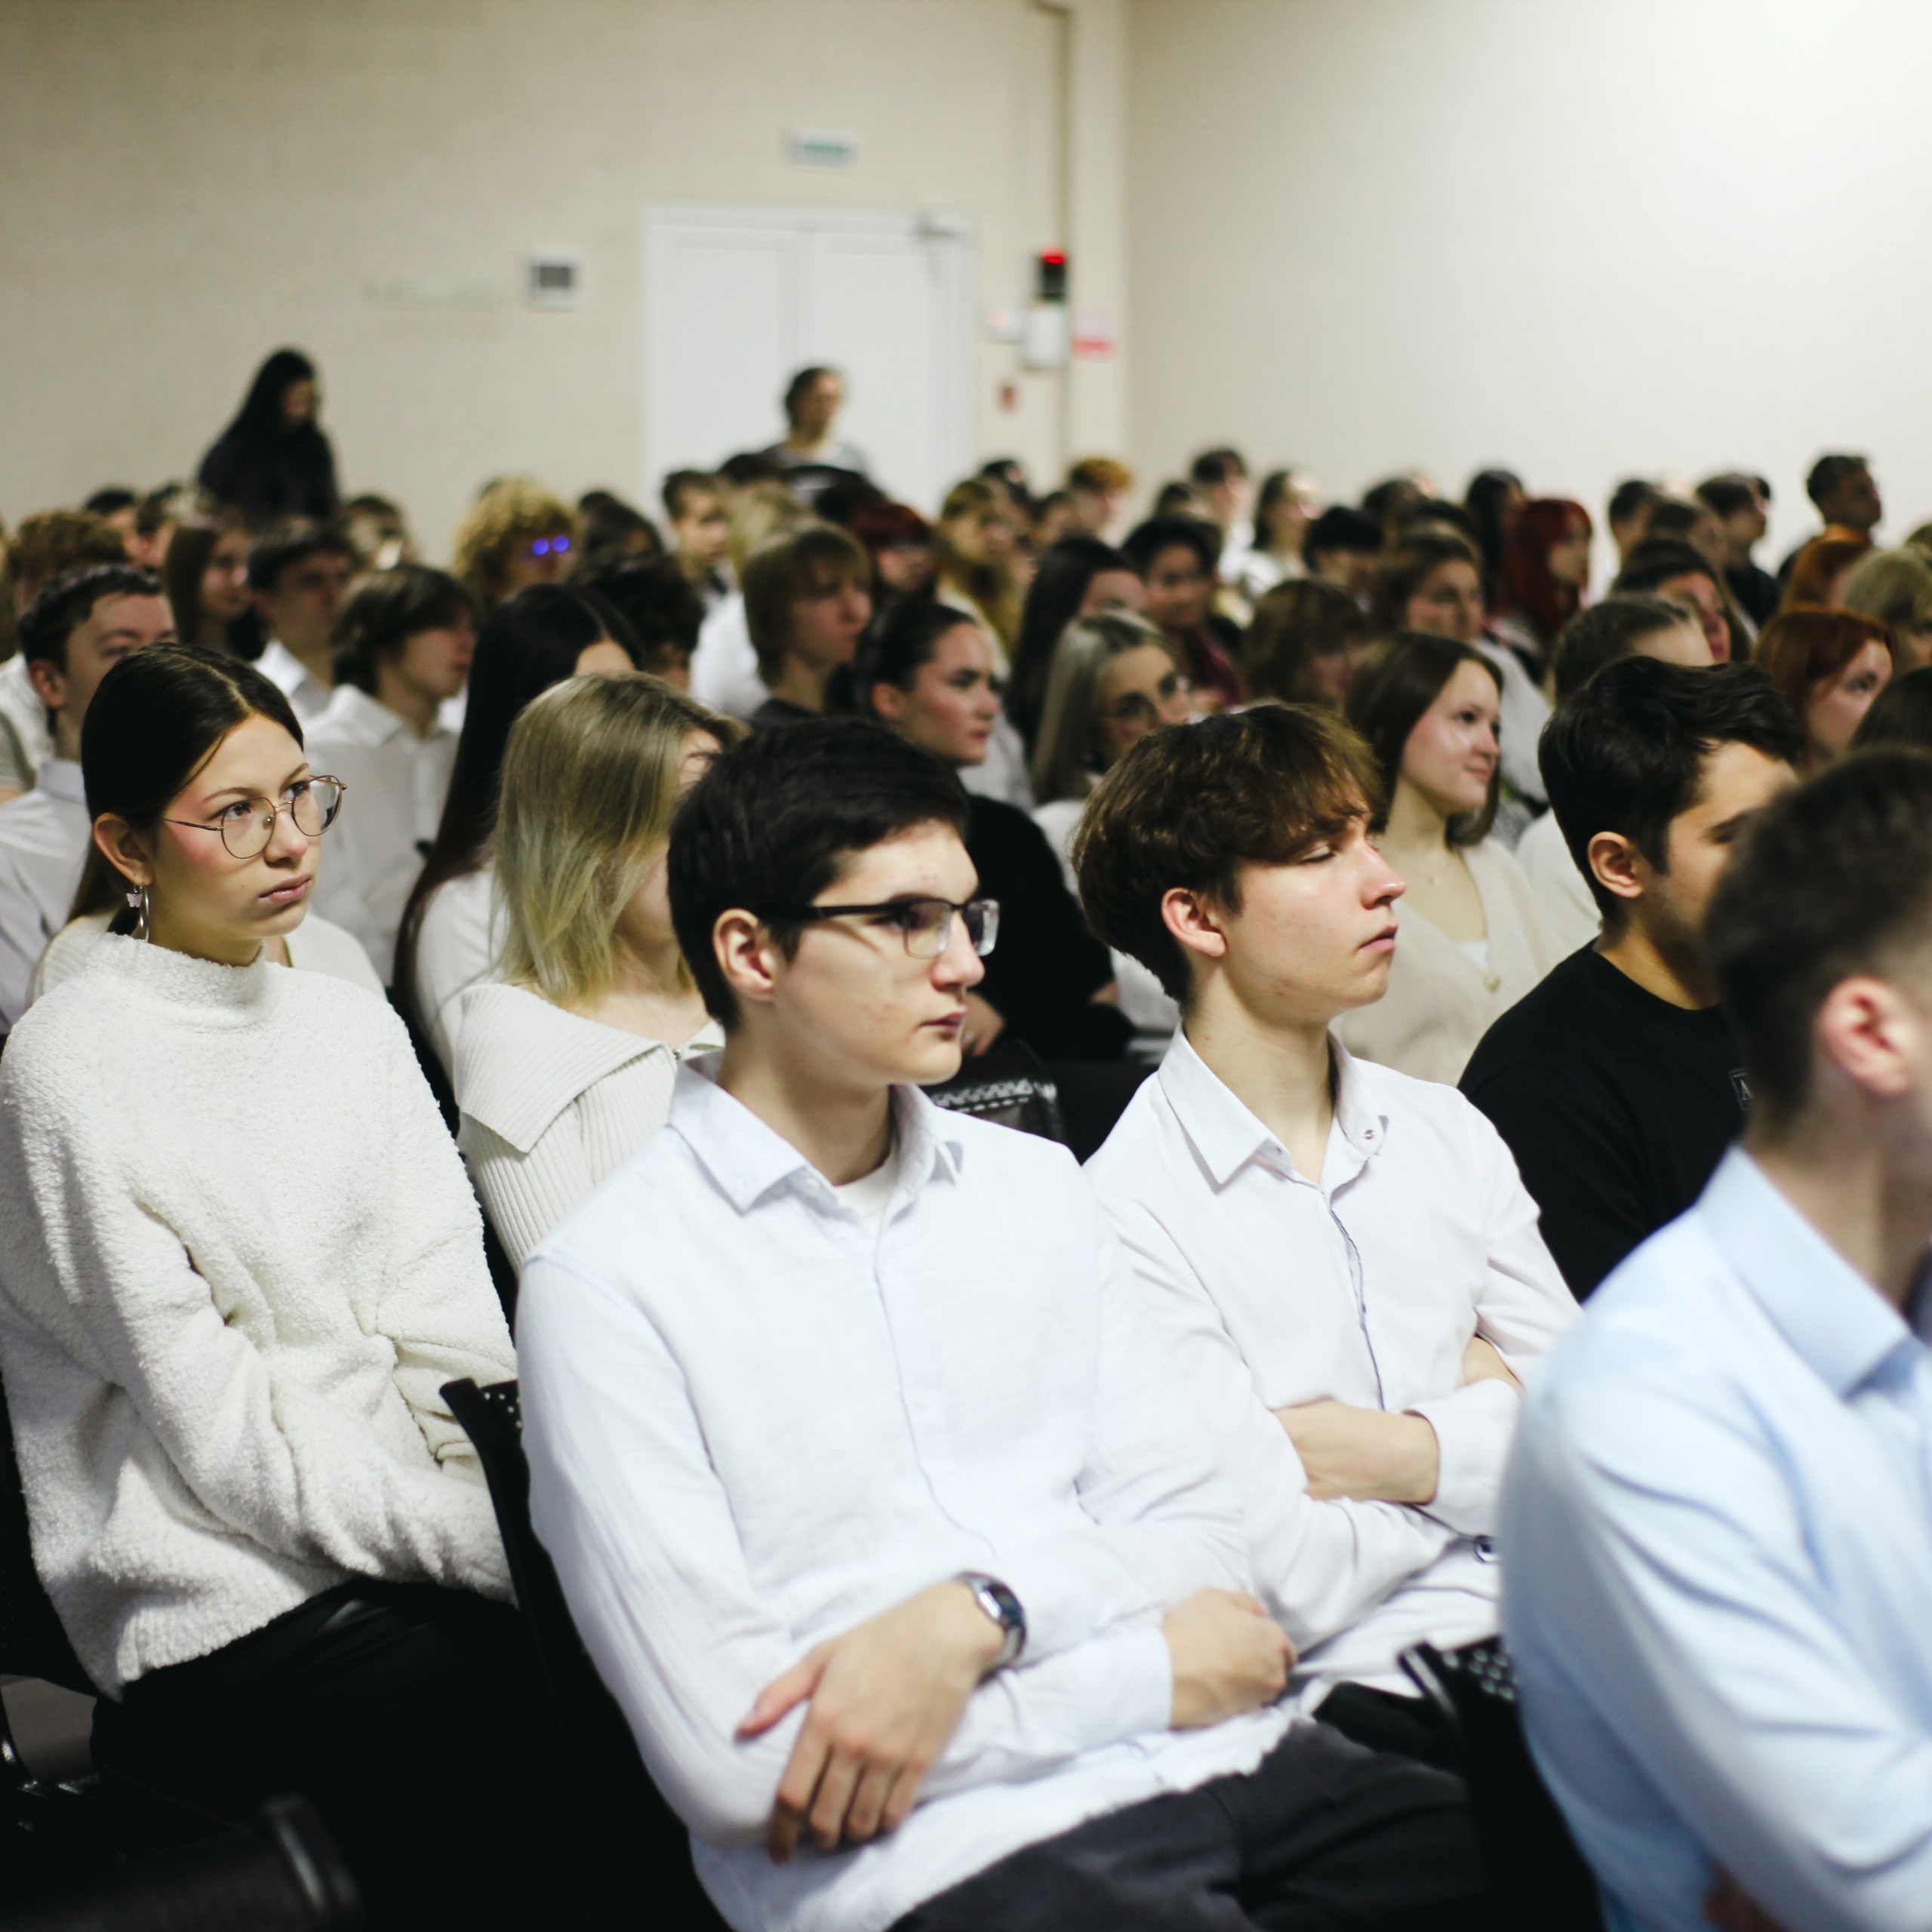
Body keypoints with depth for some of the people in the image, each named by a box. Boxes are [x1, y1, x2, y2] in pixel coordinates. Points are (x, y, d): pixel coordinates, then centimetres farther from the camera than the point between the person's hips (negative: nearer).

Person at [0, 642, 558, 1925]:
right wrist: (480, 1541, -18)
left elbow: (451, 1317, 7)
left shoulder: (353, 1025, 14)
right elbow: (217, 1430, -11)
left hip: (412, 1529, 6)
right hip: (229, 1601, -5)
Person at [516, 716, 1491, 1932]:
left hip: (1214, 1763, 6)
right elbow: (729, 1759, -11)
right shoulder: (608, 1286, -4)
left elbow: (1194, 1533, 9)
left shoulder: (1035, 1186, 16)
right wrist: (1147, 1677, -7)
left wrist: (972, 1617, -12)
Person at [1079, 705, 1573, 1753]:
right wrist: (1480, 1414, 2)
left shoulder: (1445, 1130, 14)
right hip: (1366, 1687, -6)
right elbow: (1289, 1586, -13)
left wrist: (1405, 1454, -7)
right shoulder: (1132, 1211, -8)